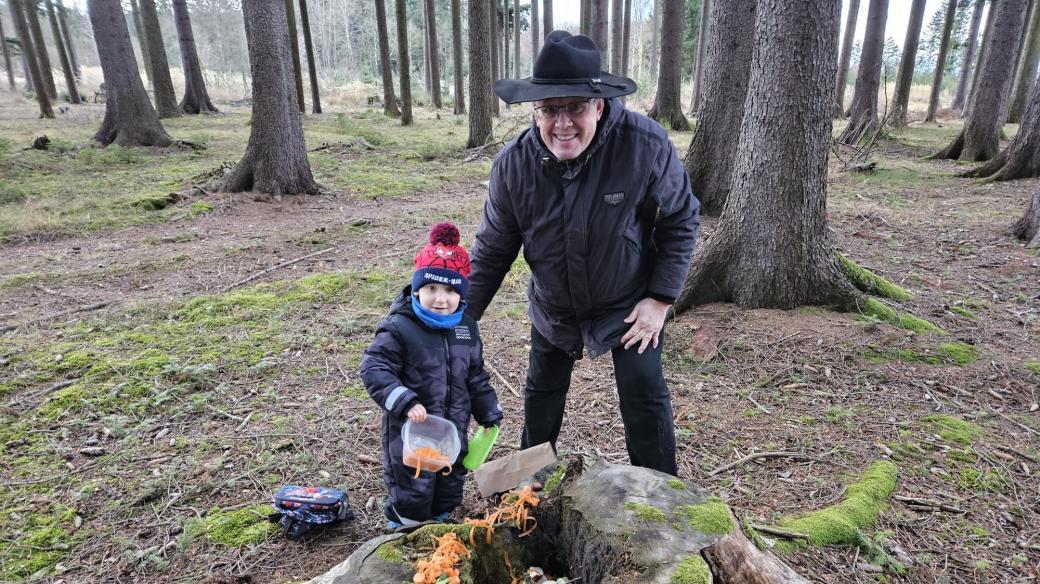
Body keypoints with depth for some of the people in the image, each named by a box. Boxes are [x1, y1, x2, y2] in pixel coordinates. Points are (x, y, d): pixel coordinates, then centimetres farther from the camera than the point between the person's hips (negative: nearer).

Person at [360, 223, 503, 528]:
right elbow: (374, 369, -23)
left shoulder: (466, 327, 0)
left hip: (454, 427, 6)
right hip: (411, 430, -6)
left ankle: (441, 520, 48)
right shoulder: (398, 328, -20)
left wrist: (489, 414, 13)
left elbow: (476, 376, 10)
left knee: (451, 484, 23)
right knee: (413, 491, 7)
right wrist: (406, 403, -33)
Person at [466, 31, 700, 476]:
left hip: (629, 306, -3)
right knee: (542, 394, 18)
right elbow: (492, 252, -10)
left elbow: (682, 221, -12)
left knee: (644, 396, -4)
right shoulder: (513, 164, -21)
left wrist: (661, 298, -17)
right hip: (552, 309, 3)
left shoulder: (646, 144, -27)